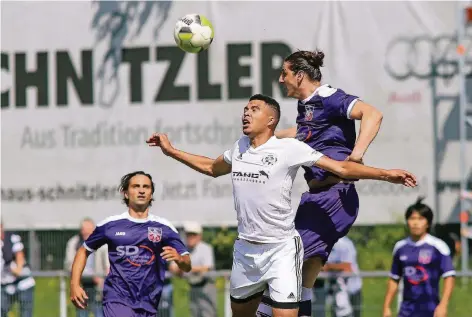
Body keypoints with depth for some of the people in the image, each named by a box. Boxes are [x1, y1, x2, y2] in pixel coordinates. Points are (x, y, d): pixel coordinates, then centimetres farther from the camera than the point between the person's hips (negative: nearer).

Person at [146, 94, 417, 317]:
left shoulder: (289, 148, -9)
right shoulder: (239, 148, 9)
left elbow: (341, 168, -10)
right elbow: (212, 168, 30)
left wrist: (385, 174, -19)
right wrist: (171, 151, 31)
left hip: (281, 249, -6)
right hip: (245, 247, 6)